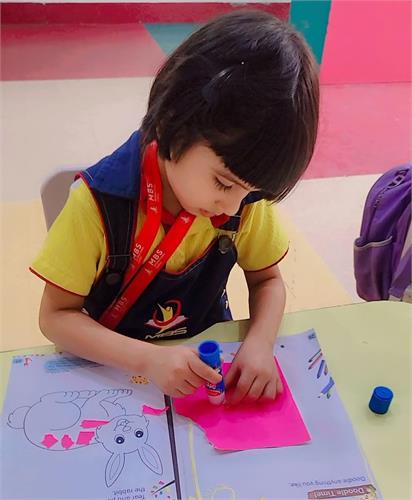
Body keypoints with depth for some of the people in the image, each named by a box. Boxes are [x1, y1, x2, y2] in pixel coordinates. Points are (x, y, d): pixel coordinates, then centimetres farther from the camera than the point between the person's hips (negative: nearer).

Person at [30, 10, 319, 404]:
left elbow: (266, 281, -1)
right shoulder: (100, 201, -22)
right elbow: (55, 316, -16)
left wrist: (259, 342, -21)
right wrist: (148, 359, -29)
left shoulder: (245, 195, -13)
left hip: (211, 360, 2)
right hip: (115, 368, -1)